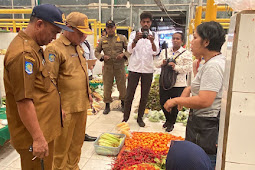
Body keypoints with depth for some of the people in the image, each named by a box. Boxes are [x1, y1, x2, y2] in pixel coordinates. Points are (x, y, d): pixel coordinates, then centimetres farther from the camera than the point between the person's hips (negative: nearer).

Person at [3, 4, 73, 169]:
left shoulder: (32, 47, 11)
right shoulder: (23, 53, -22)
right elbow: (23, 101, -25)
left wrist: (57, 108, 23)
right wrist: (38, 137, -22)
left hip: (44, 127, 10)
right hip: (34, 133, -10)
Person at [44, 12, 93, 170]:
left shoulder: (78, 47, 13)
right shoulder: (54, 49, -14)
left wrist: (88, 92, 20)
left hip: (82, 105, 8)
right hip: (66, 108, -8)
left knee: (78, 141, 20)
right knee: (63, 145, 9)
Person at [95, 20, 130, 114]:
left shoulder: (122, 38, 4)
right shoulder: (102, 40, 8)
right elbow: (96, 52, 10)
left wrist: (123, 54, -15)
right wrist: (102, 57, -11)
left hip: (120, 67, -1)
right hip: (107, 67, 1)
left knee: (122, 86, 8)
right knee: (107, 87, 5)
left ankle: (123, 104, 27)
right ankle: (107, 105, 20)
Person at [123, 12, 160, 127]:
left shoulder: (154, 36, 6)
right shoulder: (134, 34, 4)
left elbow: (156, 52, -8)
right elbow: (130, 50, -11)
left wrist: (152, 42, -29)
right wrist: (136, 40, -30)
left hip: (148, 69, 2)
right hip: (134, 68, -1)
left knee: (144, 96, 9)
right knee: (129, 95, 0)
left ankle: (140, 117, 24)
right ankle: (125, 117, 16)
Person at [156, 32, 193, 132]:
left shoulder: (186, 54, -2)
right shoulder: (164, 51, 11)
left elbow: (189, 68, -11)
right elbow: (157, 65, 12)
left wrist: (176, 67, -22)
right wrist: (162, 63, -11)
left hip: (178, 84, -4)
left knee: (175, 105, 7)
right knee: (163, 103, 11)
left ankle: (171, 123, 29)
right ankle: (168, 119, 37)